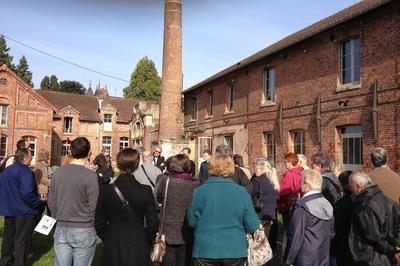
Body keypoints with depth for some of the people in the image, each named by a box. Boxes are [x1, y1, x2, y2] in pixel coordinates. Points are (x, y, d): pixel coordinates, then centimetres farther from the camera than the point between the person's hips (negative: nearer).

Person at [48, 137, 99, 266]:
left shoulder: (58, 172, -1)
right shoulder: (90, 175, -16)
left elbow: (51, 201, 5)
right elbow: (94, 206, -14)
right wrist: (91, 223, 3)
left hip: (61, 229, 4)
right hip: (84, 231, -4)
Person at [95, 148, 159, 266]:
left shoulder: (106, 190, -10)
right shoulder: (145, 191, -13)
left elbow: (99, 223, -2)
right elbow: (153, 224, -8)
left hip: (113, 248, 1)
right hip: (138, 248, -1)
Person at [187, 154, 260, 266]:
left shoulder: (199, 191, -10)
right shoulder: (241, 191, -10)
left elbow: (192, 221, 0)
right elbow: (252, 226, -6)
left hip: (205, 251, 0)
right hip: (235, 251, 1)